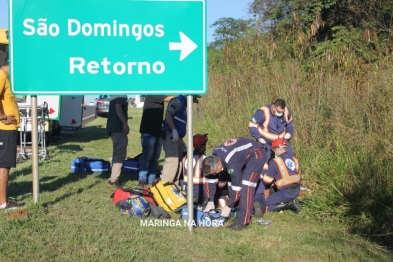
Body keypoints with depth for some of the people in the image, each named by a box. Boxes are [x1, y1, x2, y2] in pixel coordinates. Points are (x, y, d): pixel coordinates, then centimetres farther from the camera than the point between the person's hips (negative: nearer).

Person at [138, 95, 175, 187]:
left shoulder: (159, 96, 16)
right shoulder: (152, 95, -10)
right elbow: (169, 98, -15)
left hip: (157, 131, 8)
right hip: (148, 131, -8)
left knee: (155, 157, 8)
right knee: (147, 155, -6)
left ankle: (151, 180, 13)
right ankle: (142, 179, -1)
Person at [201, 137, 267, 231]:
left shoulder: (230, 162, -35)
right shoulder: (213, 158, -11)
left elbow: (237, 185, -27)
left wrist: (228, 206, -18)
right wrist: (210, 201, 1)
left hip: (257, 154, -9)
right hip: (244, 153, 9)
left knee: (246, 185, -20)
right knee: (230, 180, 2)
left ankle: (243, 221, -18)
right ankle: (238, 210, 15)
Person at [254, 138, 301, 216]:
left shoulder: (275, 161, -9)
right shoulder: (293, 158, 9)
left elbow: (269, 180, -3)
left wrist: (262, 176, 18)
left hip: (285, 192, -7)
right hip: (297, 190, 7)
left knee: (263, 206, 0)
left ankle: (287, 204, -12)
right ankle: (291, 202, 2)